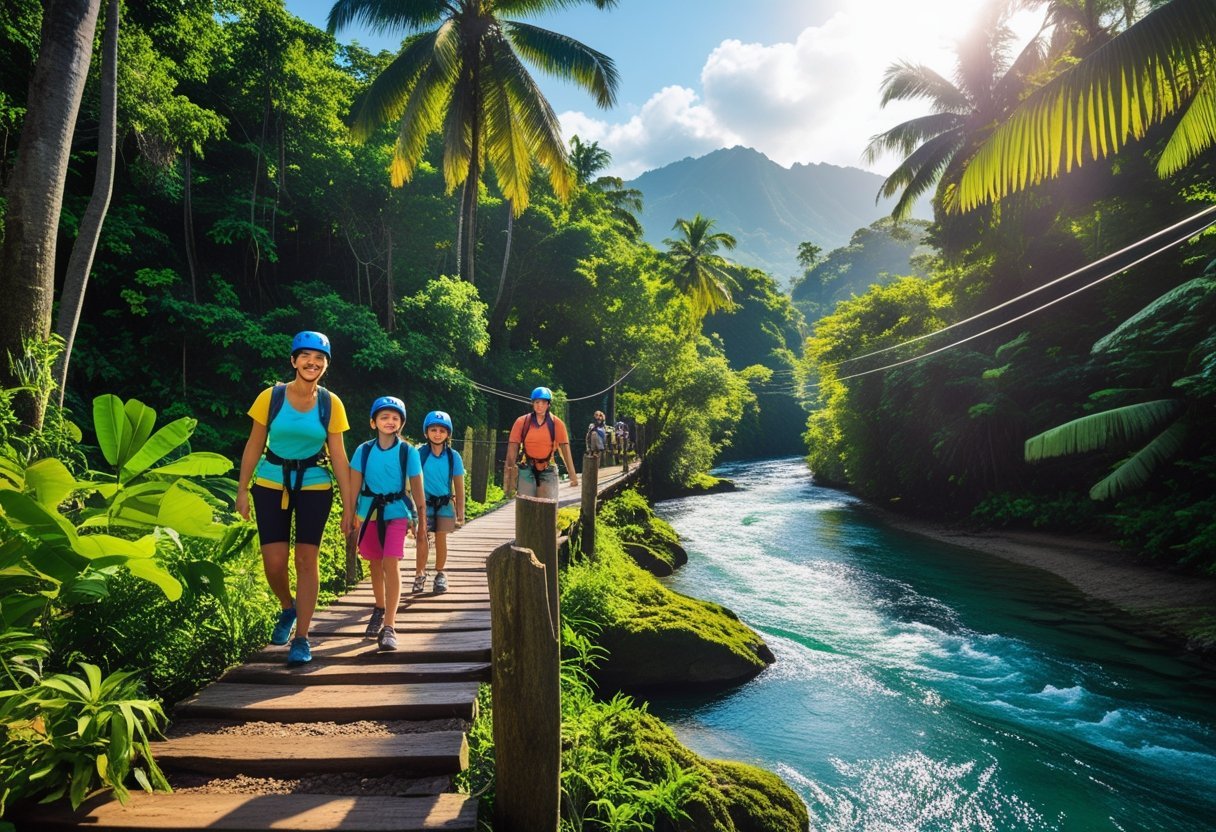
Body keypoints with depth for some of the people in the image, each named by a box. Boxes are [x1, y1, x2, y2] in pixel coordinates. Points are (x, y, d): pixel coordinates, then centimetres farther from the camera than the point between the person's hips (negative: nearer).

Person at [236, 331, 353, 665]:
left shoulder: (331, 403, -3)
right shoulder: (271, 397, -5)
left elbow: (338, 455, 0)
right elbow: (254, 446, 3)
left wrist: (348, 504, -1)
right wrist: (242, 490, 1)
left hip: (314, 486, 0)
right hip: (271, 484, 0)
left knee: (306, 559, -1)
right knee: (274, 561, -3)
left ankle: (301, 638, 11)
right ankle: (288, 608, 31)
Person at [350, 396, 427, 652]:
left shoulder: (408, 451, -4)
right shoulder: (364, 450, 0)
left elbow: (416, 488, 0)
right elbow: (354, 484, 3)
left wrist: (421, 522, 2)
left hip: (396, 512, -3)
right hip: (369, 511, 3)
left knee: (391, 564, -15)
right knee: (375, 564, 15)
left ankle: (389, 627, -12)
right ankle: (380, 610, 39)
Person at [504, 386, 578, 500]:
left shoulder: (556, 423, -3)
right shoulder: (522, 422, -2)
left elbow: (564, 447, -5)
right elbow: (513, 447, -1)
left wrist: (572, 473, -10)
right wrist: (509, 473, -2)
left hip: (548, 470, 0)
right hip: (527, 469, 0)